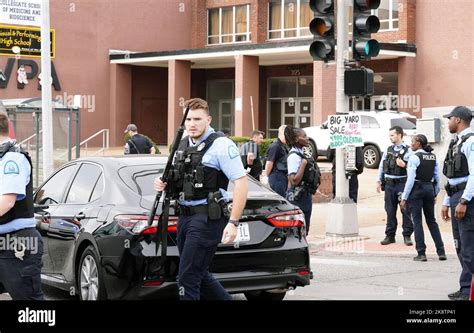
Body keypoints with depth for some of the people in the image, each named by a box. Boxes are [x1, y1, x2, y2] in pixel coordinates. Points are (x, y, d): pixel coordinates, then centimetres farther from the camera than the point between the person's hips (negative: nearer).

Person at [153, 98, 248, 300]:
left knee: (187, 278, -9)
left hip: (206, 218, -8)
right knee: (199, 275, 15)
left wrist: (233, 222, -21)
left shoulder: (221, 145, -10)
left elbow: (241, 183, -15)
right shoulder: (182, 145, 14)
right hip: (184, 216, 9)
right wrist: (163, 184, 3)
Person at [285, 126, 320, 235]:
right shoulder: (294, 156, -16)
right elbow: (294, 180, -26)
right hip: (298, 197, -10)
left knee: (304, 230, 15)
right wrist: (304, 163, -23)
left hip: (305, 195, 10)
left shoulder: (301, 154, 12)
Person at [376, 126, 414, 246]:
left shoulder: (407, 151, -4)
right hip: (389, 184, 5)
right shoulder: (388, 150, 12)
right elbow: (381, 166, 15)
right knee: (390, 211, 8)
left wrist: (404, 165, -25)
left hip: (402, 184, -5)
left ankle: (407, 235, 5)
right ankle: (390, 235, 15)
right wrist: (379, 181, 12)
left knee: (405, 210, -1)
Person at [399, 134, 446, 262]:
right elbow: (437, 178, 11)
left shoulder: (414, 157, -12)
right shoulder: (433, 157, 9)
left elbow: (410, 179, -15)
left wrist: (404, 198, -12)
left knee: (417, 221, 0)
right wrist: (435, 194, 21)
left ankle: (421, 253, -1)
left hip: (416, 189, -6)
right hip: (430, 188, 6)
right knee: (431, 220, 14)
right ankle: (441, 251, 10)